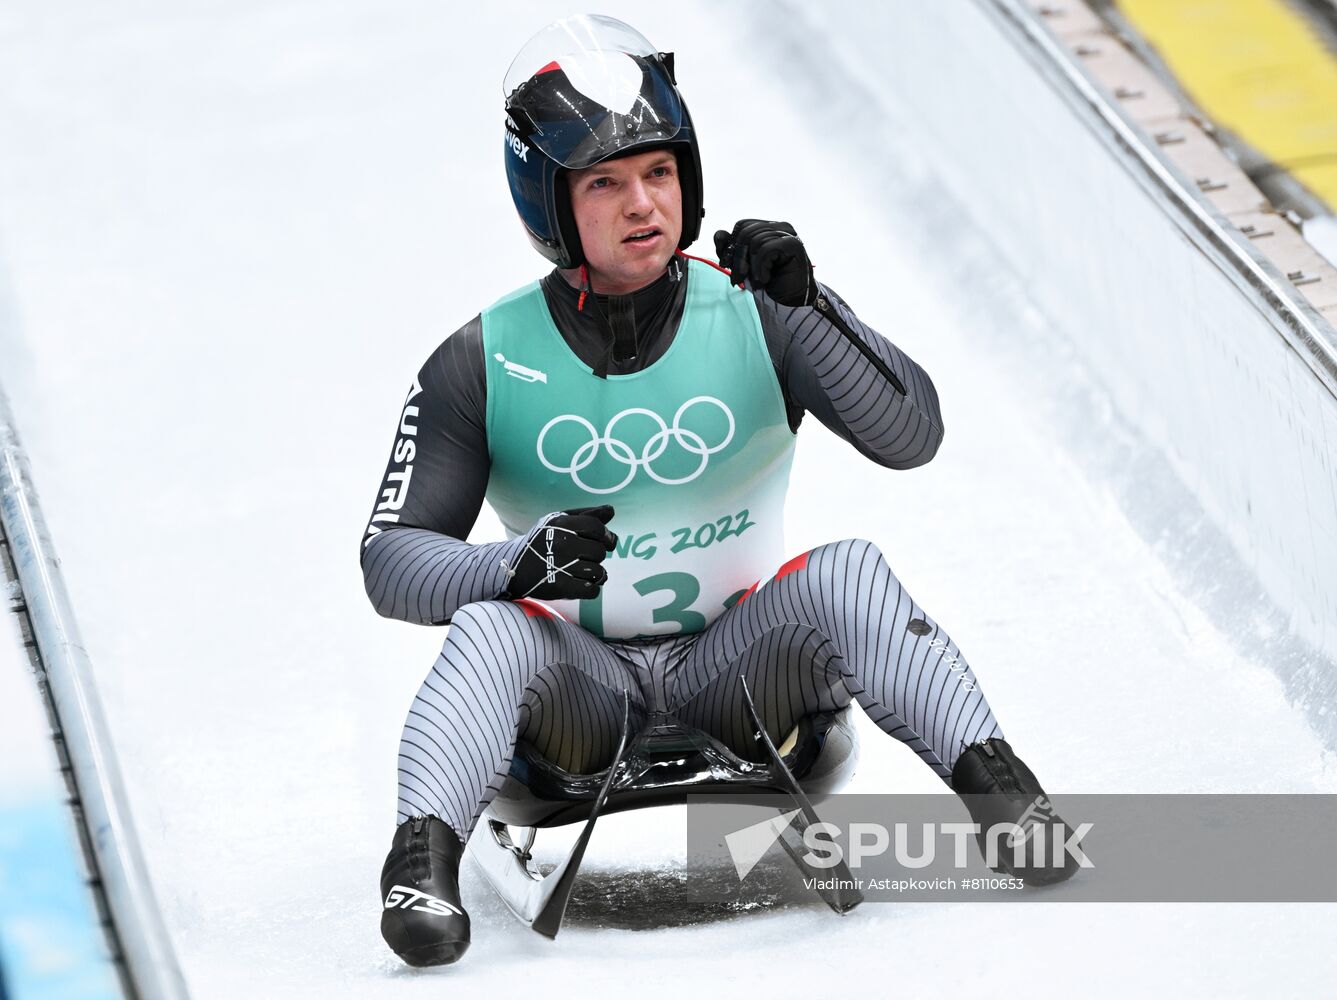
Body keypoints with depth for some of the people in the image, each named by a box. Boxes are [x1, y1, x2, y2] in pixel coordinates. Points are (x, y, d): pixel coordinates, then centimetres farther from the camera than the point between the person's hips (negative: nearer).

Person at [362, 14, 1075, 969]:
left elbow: (911, 439, -16)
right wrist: (517, 566, -29)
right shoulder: (483, 364, -8)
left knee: (848, 570, -26)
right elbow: (392, 561, -8)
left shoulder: (753, 318, -7)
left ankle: (992, 780, -26)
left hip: (737, 671, 1)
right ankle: (423, 858, -35)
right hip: (580, 691, -1)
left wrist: (808, 307, -29)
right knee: (492, 628, -31)